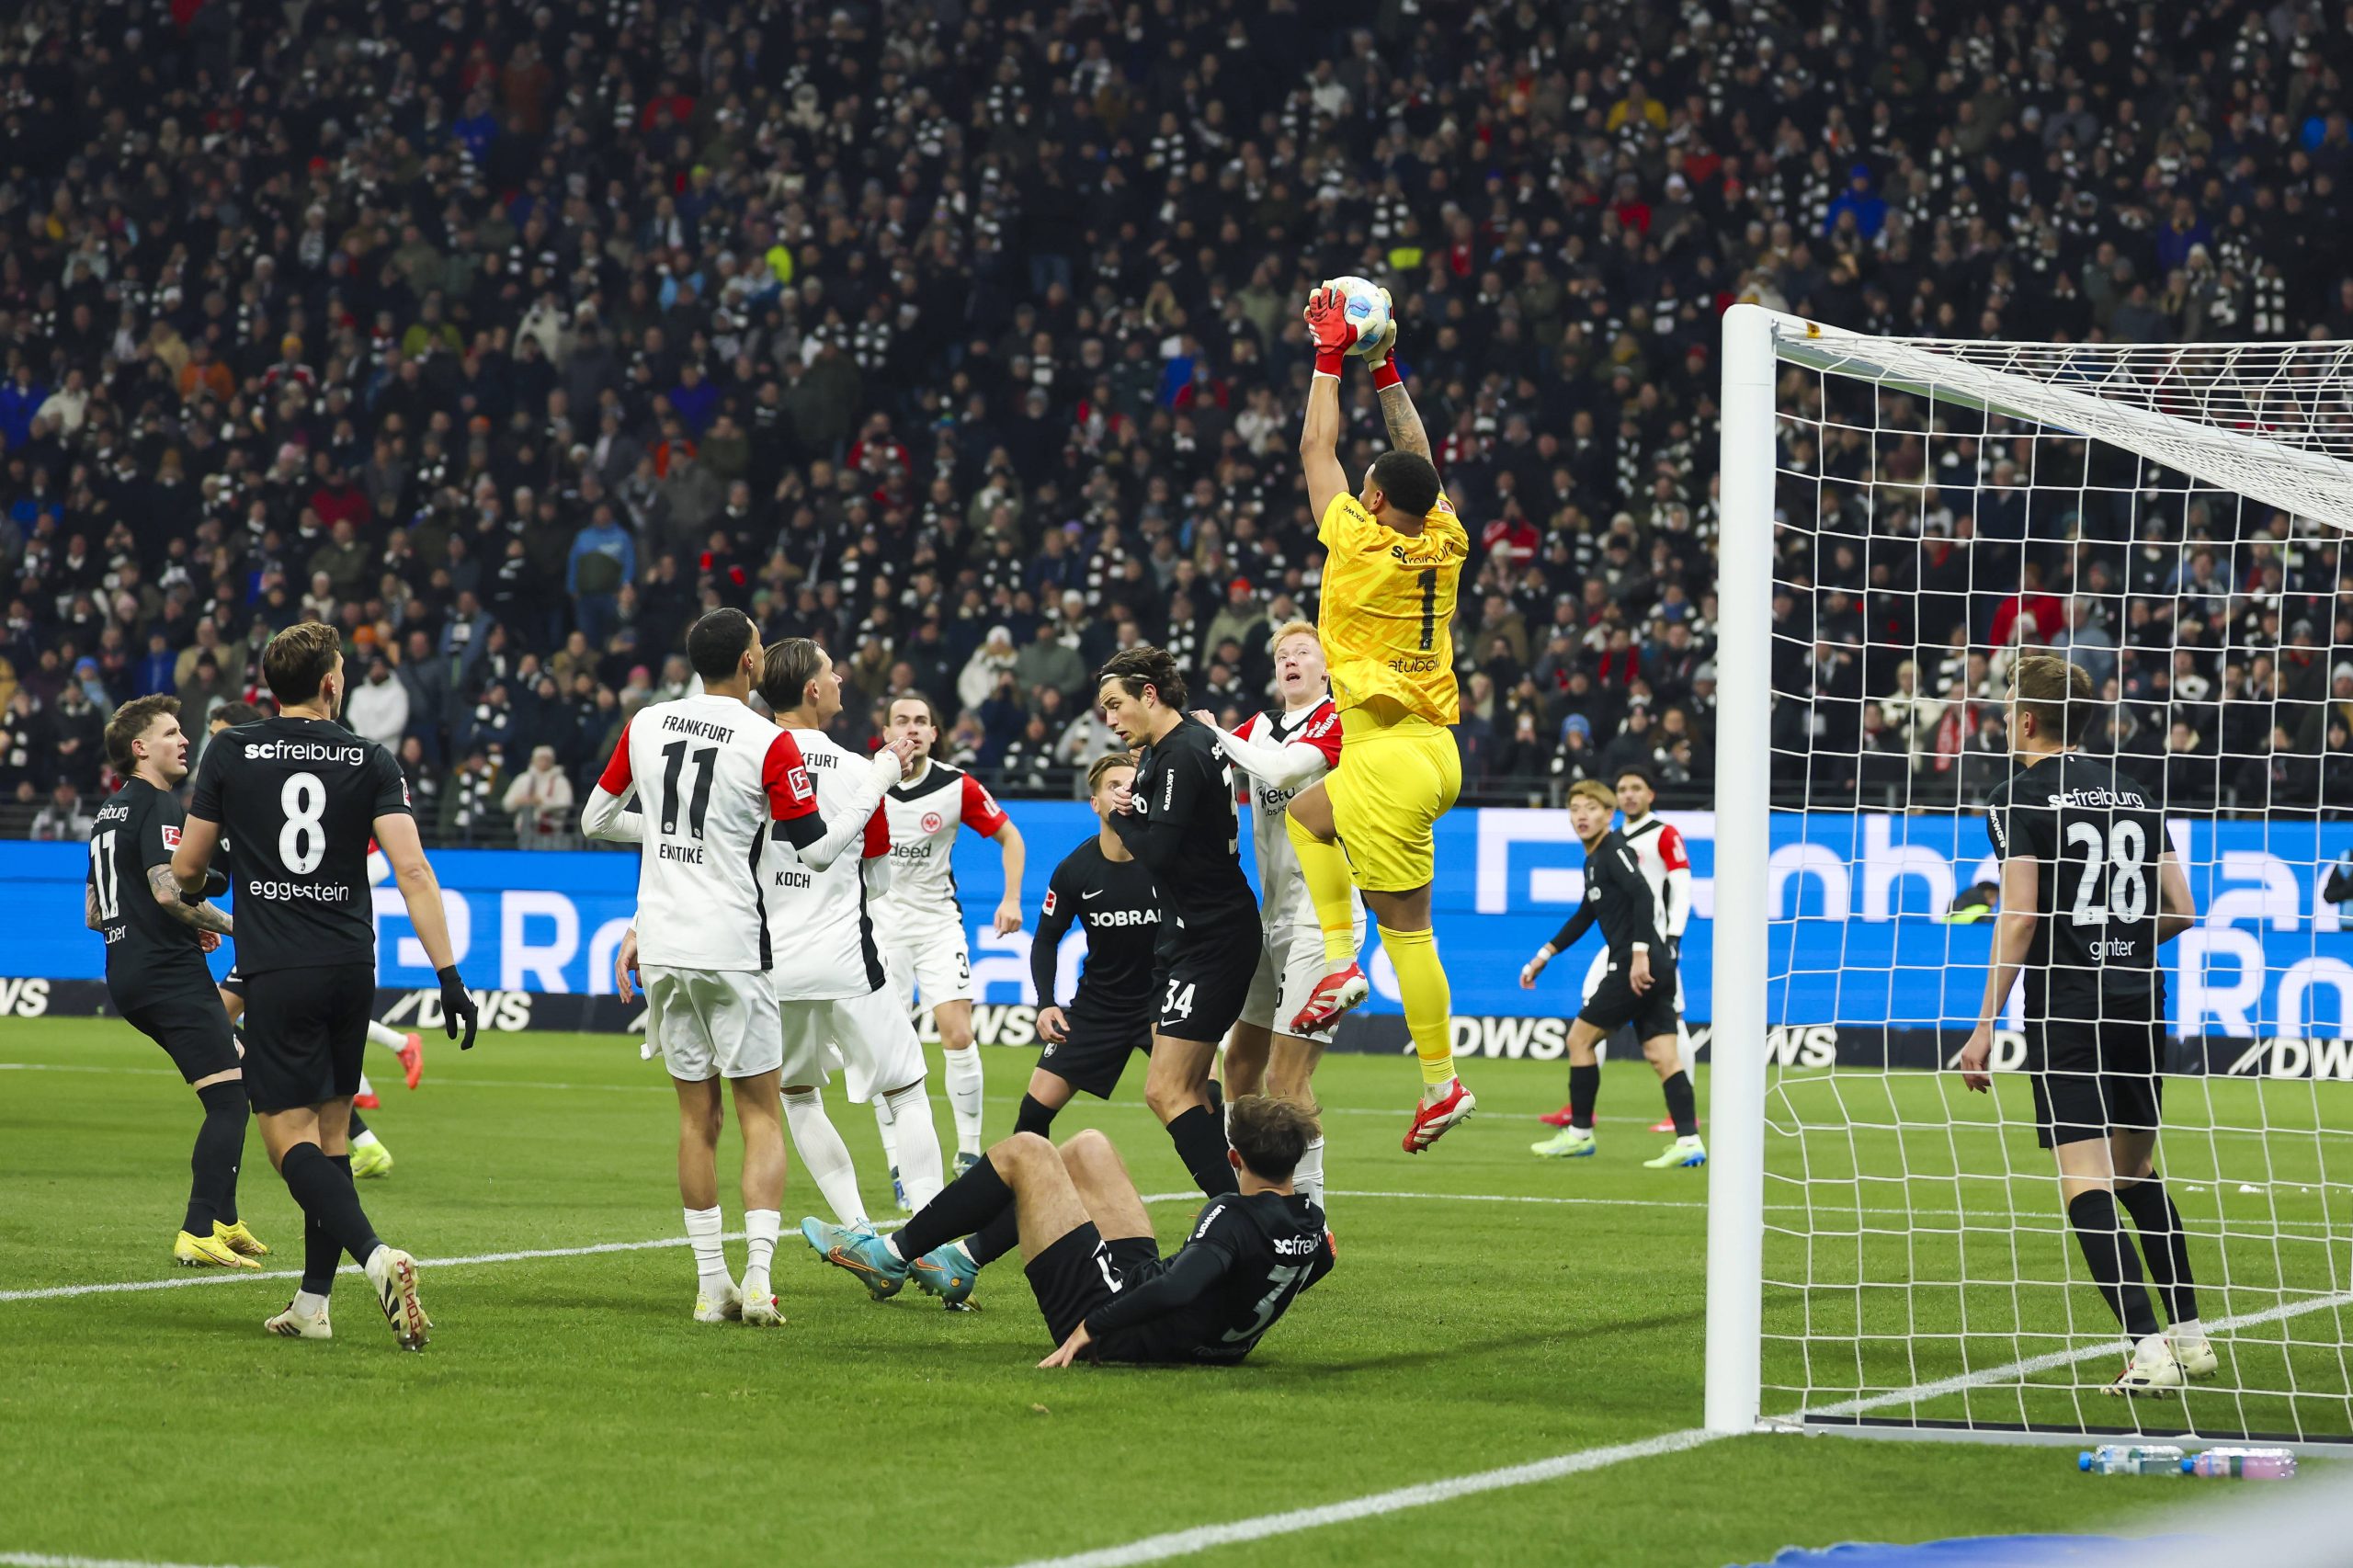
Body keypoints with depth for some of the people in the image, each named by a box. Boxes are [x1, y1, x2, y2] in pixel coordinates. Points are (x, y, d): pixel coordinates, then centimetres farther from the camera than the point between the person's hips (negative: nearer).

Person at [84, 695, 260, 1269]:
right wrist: (228, 925, -12)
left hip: (126, 976, 10)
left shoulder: (107, 814, 20)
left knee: (230, 1090, 19)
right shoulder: (159, 806, -10)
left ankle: (223, 1222, 20)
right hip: (170, 972, -10)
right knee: (230, 1100, -11)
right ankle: (199, 1234, -19)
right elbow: (167, 889, -24)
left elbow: (94, 915, 24)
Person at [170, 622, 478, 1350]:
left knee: (290, 1138, -5)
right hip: (350, 969, 3)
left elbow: (186, 867, 6)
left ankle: (376, 1256, -28)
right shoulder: (370, 761, 2)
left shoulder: (230, 752, 0)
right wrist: (449, 975, -9)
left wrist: (196, 888, 31)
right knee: (331, 1133, 15)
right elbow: (412, 870, -8)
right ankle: (312, 1303, 16)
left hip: (276, 972, -3)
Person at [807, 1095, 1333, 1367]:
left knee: (1022, 1151, 2)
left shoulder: (1233, 1218, -30)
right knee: (1088, 1147, 20)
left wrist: (1090, 1328, -35)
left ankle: (890, 1257, 14)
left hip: (1108, 1321, -8)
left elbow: (1178, 1288, -43)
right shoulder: (1311, 1224, -9)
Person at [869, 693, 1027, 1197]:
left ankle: (969, 1152, 4)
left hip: (938, 920, 0)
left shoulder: (958, 787, -9)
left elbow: (1009, 836, 4)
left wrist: (1012, 899, -5)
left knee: (958, 1036, -10)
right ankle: (898, 1168, 1)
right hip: (880, 922, 0)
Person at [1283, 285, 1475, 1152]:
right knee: (1305, 813, 24)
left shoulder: (1362, 545, -12)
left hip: (1392, 758, -8)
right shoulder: (1444, 545, 4)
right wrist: (1386, 371, 23)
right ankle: (1338, 961, 15)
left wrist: (1332, 354, 8)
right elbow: (1419, 457, 20)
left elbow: (1316, 447, -1)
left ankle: (1441, 1082, -5)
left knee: (1406, 927, -3)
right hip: (1431, 749, 8)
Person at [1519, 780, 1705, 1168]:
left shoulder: (1615, 850, -9)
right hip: (1656, 969, 9)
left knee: (1580, 1038, 2)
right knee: (1662, 1054, 2)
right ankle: (1688, 1140, -7)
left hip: (1636, 968, -9)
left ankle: (1579, 1133, 9)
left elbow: (1644, 896, -23)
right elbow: (1585, 916, 33)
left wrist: (1640, 953, -29)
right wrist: (1545, 955, 36)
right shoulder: (1594, 860, 21)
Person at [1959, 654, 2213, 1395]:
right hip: (2142, 1007, 6)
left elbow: (2020, 916, -13)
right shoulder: (2132, 793, 13)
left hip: (2067, 1013, -6)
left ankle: (2149, 1347, -20)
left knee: (2087, 1186, -8)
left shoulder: (2020, 797, -4)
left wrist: (1985, 1025, -11)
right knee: (2136, 1173, 21)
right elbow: (2180, 911, 11)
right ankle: (2191, 1336, 22)